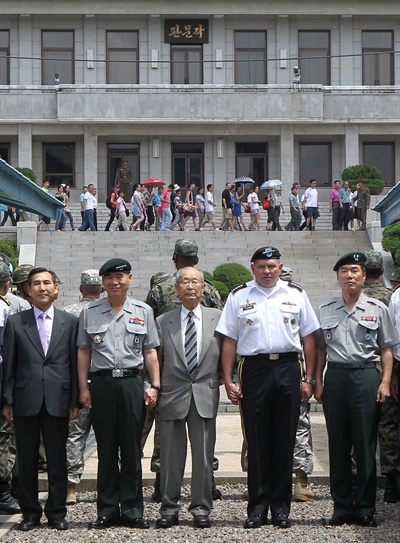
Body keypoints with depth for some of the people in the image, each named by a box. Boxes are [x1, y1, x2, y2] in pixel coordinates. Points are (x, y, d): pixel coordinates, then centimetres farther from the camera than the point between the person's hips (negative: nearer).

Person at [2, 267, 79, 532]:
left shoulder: (71, 322, 7)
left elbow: (75, 363, 6)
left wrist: (75, 400, 1)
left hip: (58, 401, 0)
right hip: (25, 401, 0)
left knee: (57, 460, 5)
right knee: (27, 460, 6)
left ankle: (57, 512, 15)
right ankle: (30, 512, 16)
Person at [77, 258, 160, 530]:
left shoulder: (143, 311, 9)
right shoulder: (90, 312, 8)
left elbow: (150, 352, 9)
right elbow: (84, 352, 9)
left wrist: (155, 385, 2)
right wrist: (83, 387, 3)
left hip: (132, 382, 0)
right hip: (101, 383, 0)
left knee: (132, 449, 4)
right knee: (106, 449, 4)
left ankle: (132, 510, 11)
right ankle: (107, 510, 12)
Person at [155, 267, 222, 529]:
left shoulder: (218, 318, 8)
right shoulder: (163, 322, 7)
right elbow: (154, 360, 7)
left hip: (205, 396, 0)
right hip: (173, 397, 0)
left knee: (204, 456, 3)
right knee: (171, 456, 4)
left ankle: (201, 508, 13)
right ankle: (169, 508, 14)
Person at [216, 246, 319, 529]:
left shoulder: (296, 294, 10)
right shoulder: (238, 296, 9)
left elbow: (309, 338, 10)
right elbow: (229, 341, 7)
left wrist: (309, 379, 4)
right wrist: (228, 380, 0)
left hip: (288, 369, 1)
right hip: (254, 369, -1)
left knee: (285, 440, 4)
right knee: (257, 441, 1)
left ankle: (281, 506, 12)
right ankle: (257, 507, 8)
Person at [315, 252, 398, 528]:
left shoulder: (377, 309, 6)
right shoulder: (326, 310, 11)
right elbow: (320, 349, 15)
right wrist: (317, 382, 7)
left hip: (366, 375, -2)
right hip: (335, 376, 2)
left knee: (365, 445, -1)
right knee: (338, 445, 5)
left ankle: (365, 509, 7)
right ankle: (342, 507, 13)